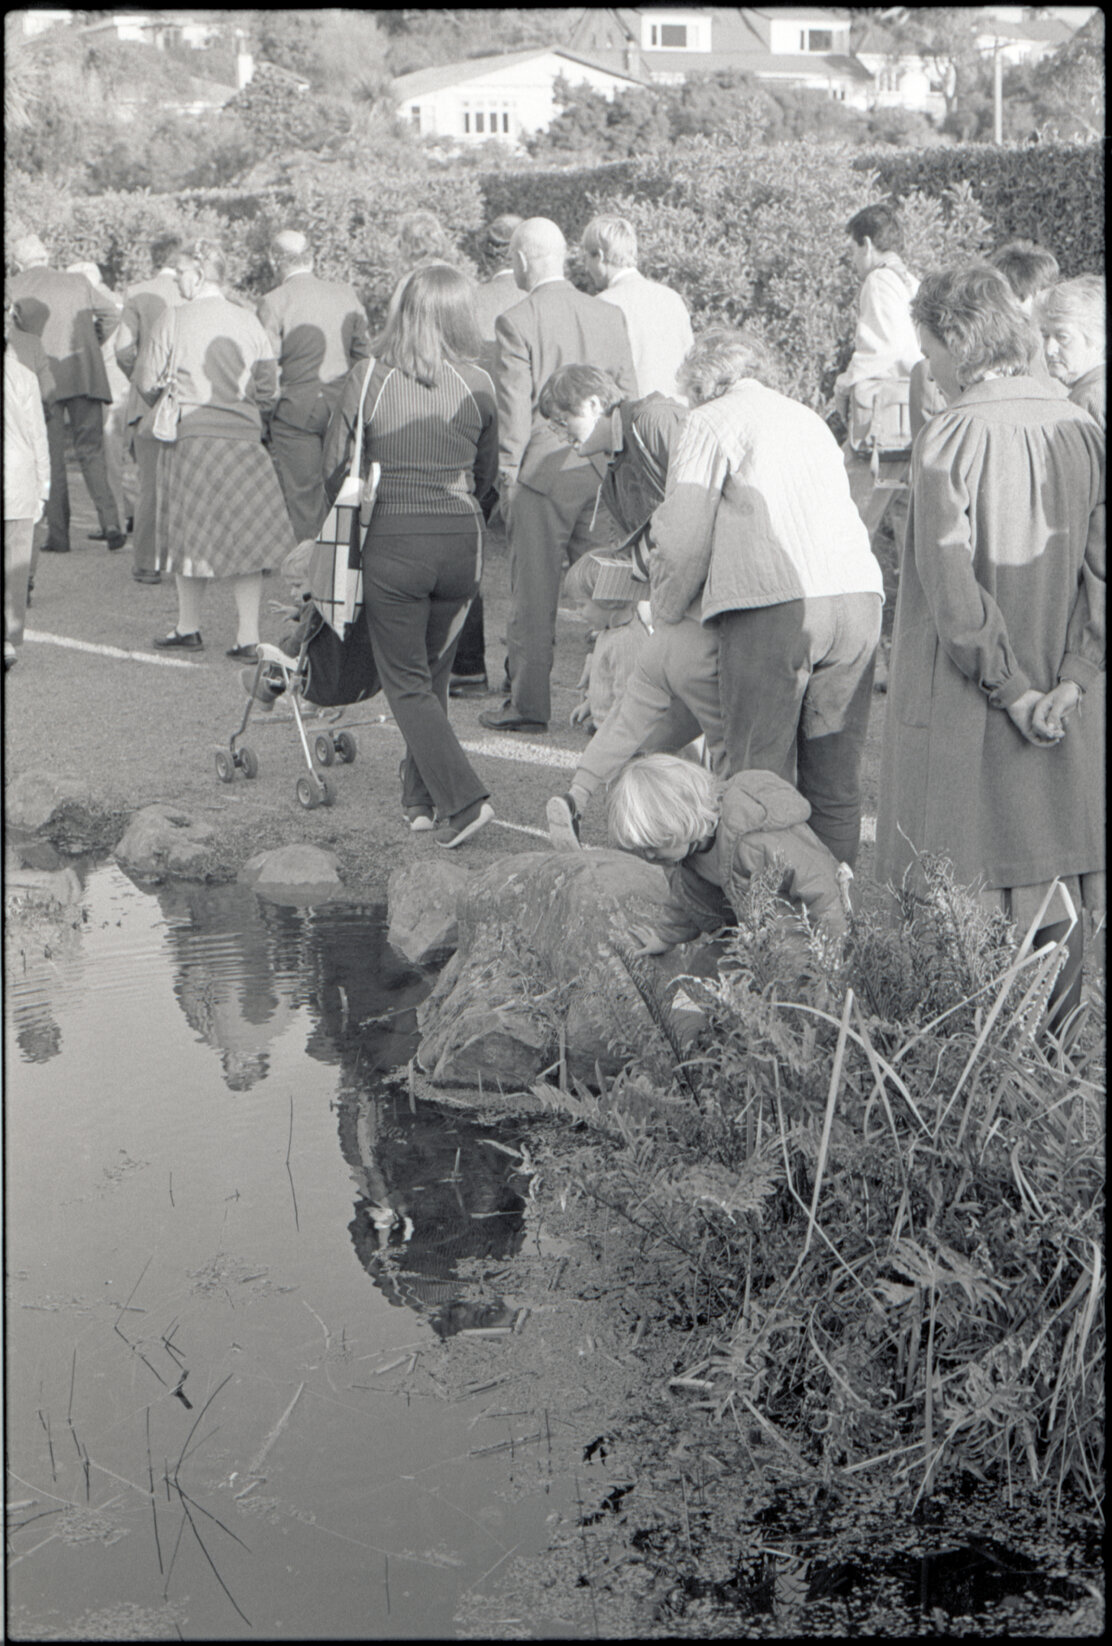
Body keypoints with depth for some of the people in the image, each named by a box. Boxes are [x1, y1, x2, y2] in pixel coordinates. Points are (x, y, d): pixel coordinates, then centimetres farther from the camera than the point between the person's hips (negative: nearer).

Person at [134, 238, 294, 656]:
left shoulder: (174, 319, -7)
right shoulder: (248, 321, 3)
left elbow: (146, 381, -3)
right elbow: (268, 387, 4)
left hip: (190, 435, -3)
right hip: (244, 440, 3)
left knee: (190, 536, 9)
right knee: (247, 538, 4)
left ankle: (188, 629, 20)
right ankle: (248, 636, 1)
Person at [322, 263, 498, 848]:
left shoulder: (368, 381, -7)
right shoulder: (477, 384, 0)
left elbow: (333, 470, 0)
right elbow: (487, 474, 11)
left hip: (391, 541, -3)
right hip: (461, 541, 3)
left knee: (407, 683, 5)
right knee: (433, 673, 19)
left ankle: (463, 797, -9)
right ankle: (420, 798, 26)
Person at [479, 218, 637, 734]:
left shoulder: (517, 321, -10)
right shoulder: (610, 315, 6)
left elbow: (513, 409, -10)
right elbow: (627, 396, 9)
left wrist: (506, 479, -3)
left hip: (543, 471, -5)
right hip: (602, 472, 5)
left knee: (534, 592, 3)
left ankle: (529, 703, 7)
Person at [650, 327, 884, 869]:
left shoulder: (710, 422, 8)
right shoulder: (807, 417, 27)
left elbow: (684, 539, 3)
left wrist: (666, 615, 20)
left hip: (776, 603, -6)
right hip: (857, 597, 6)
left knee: (761, 775, 0)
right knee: (835, 779, 11)